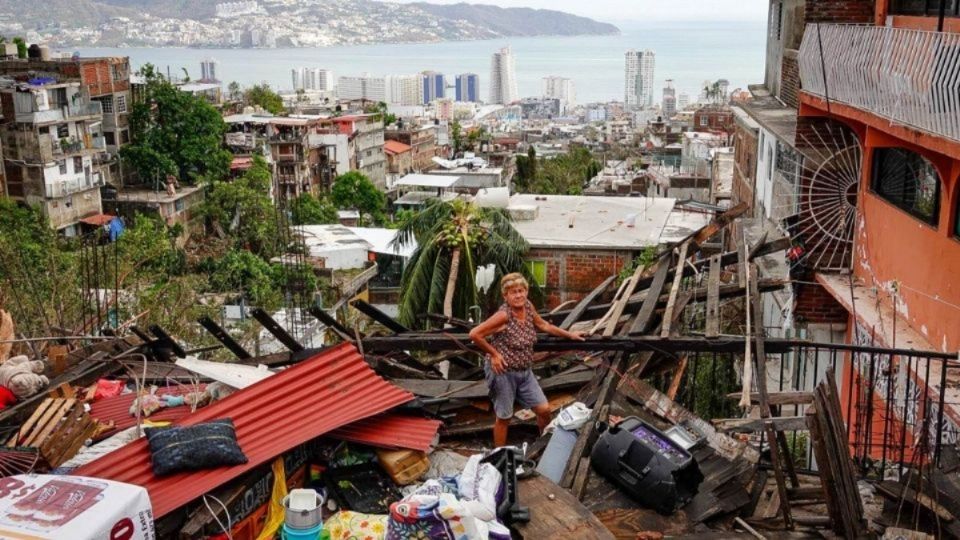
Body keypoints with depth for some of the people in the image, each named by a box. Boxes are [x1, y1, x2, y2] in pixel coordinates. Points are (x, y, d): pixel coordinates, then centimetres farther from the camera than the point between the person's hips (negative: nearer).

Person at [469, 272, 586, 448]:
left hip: (525, 372, 7)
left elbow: (543, 325, 18)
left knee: (544, 410, 8)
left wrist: (570, 335, 23)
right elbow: (474, 334, -24)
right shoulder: (503, 315, -22)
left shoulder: (528, 306, -1)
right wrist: (493, 353, -16)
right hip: (503, 372, -7)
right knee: (504, 418, 6)